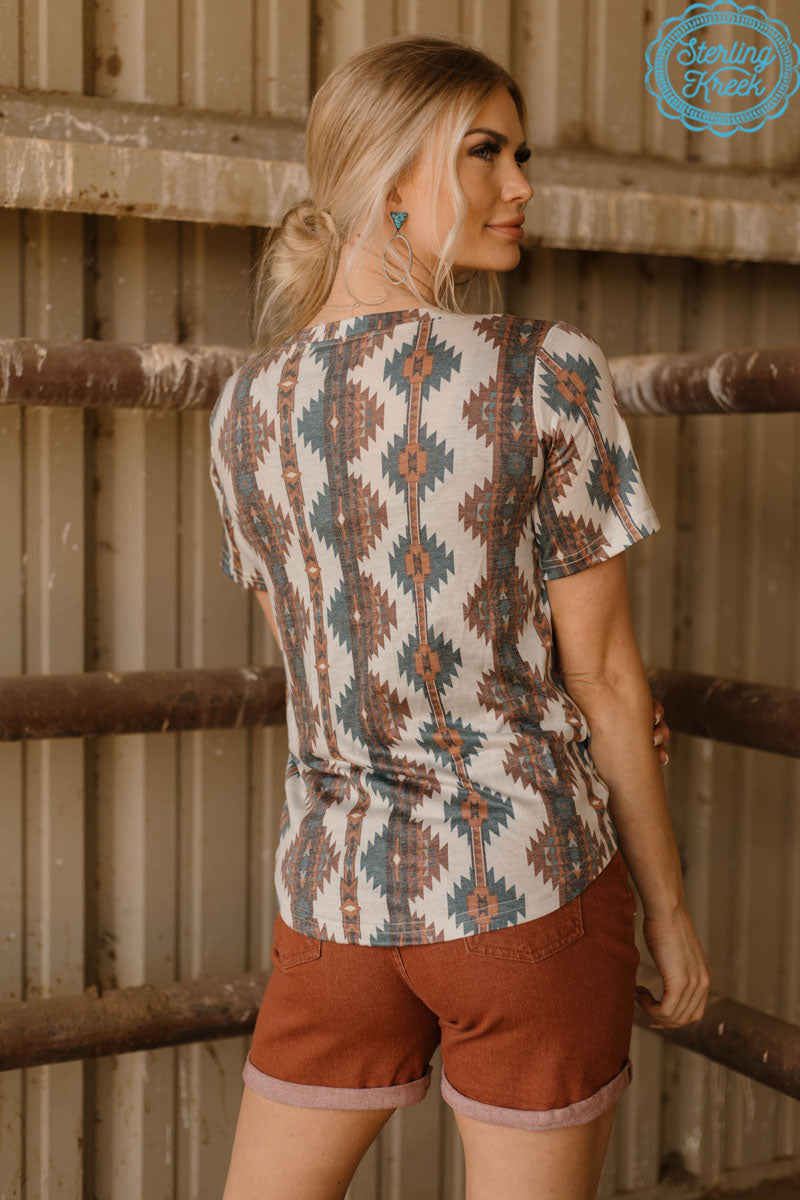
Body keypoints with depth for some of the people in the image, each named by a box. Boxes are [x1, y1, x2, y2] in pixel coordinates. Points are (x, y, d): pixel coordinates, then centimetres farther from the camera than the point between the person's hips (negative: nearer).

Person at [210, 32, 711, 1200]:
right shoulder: (552, 374, -12)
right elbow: (603, 673, -8)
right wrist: (670, 907, 4)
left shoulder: (248, 408, 2)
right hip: (531, 884, -3)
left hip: (340, 894, 4)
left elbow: (326, 671, 8)